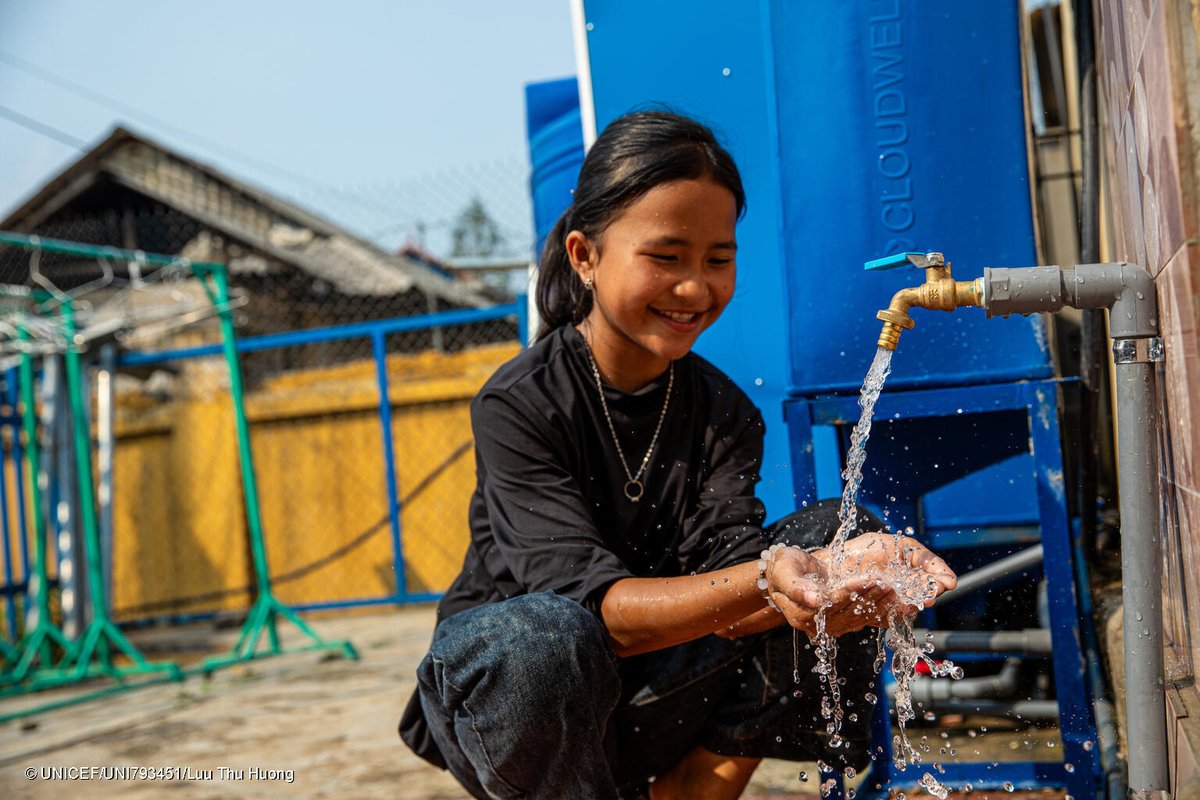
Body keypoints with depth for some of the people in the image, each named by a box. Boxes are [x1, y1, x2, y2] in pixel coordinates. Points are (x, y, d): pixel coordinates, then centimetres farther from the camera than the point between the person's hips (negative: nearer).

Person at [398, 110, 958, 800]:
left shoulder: (725, 414, -2)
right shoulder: (519, 404, -17)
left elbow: (724, 556, -19)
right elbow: (586, 601, -29)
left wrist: (831, 574, -42)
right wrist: (765, 581, -46)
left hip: (649, 711, 4)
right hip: (516, 706, -4)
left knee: (835, 531, -13)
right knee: (540, 637, -40)